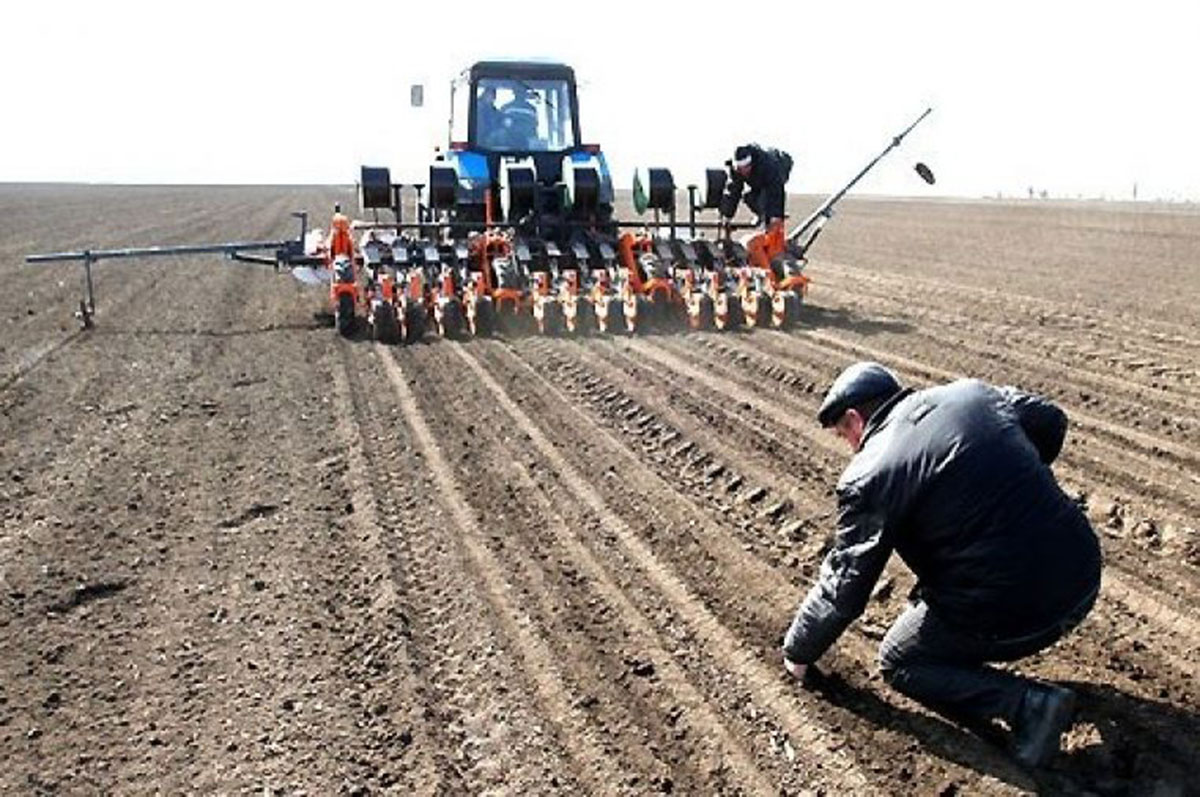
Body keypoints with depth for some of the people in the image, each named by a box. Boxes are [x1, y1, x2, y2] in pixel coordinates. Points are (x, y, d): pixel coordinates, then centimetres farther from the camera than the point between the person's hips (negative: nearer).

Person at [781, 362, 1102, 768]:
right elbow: (1050, 419, 21)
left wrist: (798, 650, 12)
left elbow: (843, 588, -5)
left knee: (898, 663, 17)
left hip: (1013, 618, -8)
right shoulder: (971, 392, 6)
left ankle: (1024, 702, -1)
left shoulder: (867, 476, -10)